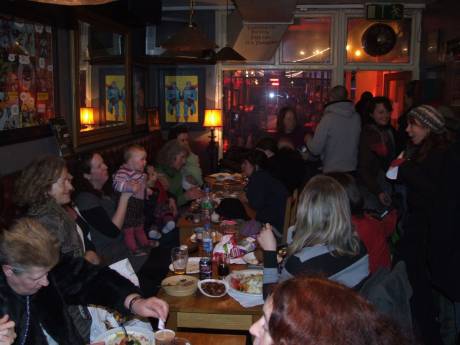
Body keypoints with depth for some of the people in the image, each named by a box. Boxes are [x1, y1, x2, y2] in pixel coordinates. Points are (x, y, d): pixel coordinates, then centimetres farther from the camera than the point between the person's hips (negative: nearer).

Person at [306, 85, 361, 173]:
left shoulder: (328, 118, -15)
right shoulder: (357, 117, -2)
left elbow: (315, 149, -14)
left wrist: (308, 139, 9)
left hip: (332, 171, -4)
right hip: (352, 169, 5)